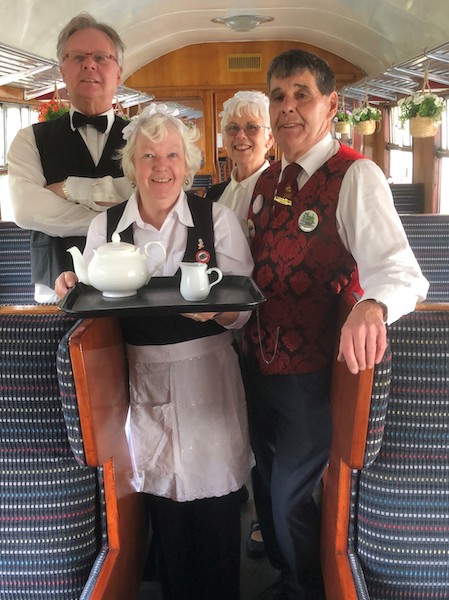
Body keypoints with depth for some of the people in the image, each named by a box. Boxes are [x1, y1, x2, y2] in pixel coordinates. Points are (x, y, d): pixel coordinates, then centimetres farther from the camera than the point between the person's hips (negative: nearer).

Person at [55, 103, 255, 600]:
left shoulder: (218, 219, -3)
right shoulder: (104, 227, 3)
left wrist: (218, 311, -27)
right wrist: (73, 288, -11)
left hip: (208, 373, -2)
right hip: (142, 376, 2)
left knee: (215, 506, 6)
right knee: (163, 503, 14)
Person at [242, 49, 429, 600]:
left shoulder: (355, 177, -15)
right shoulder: (266, 182, 8)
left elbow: (397, 267, -30)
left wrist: (372, 306, -51)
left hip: (314, 371, -7)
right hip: (259, 362, 7)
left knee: (291, 496, 8)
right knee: (265, 481, 22)